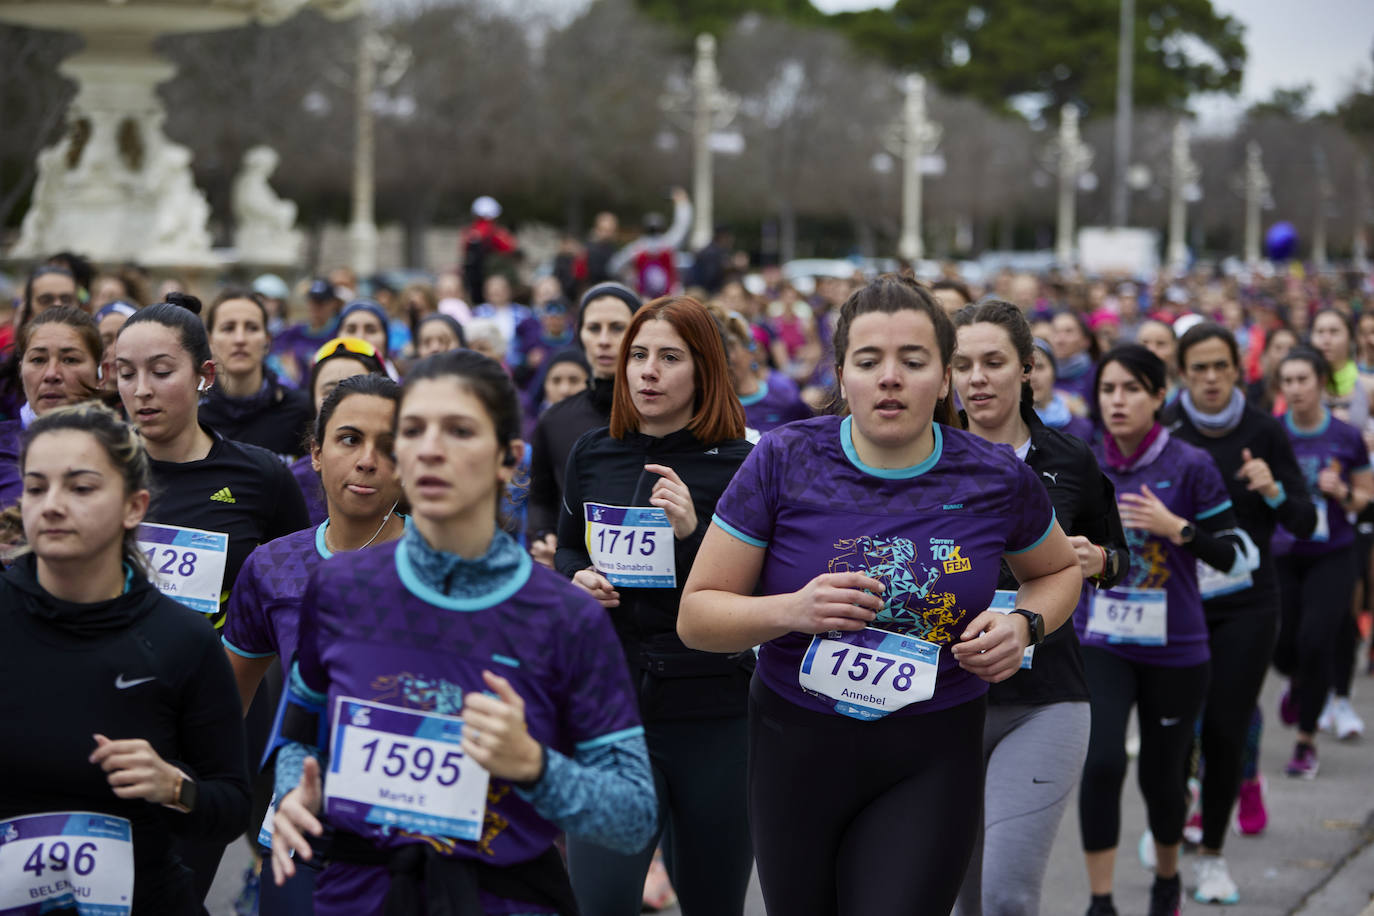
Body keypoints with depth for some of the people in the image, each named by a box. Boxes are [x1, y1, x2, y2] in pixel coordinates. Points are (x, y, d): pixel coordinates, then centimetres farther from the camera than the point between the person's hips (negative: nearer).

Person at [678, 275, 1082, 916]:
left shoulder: (996, 479, -3)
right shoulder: (784, 462, -7)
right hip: (794, 749, 1)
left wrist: (1023, 624, -4)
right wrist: (791, 610, -23)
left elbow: (1060, 569, 18)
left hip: (932, 763, -1)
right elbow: (696, 616, -4)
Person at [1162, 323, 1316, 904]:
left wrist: (1275, 491, -18)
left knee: (1225, 731, -2)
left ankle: (1212, 853, 13)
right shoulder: (1162, 431, -3)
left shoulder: (1264, 432, -1)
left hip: (1245, 601, 0)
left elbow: (1305, 523, 1)